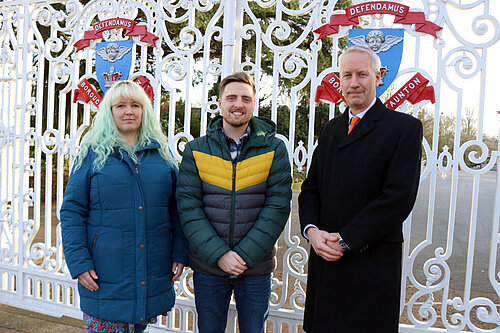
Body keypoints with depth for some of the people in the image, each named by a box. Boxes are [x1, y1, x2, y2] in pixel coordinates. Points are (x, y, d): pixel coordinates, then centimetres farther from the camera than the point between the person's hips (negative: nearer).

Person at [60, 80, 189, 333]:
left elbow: (175, 208, 9)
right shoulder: (93, 153, 0)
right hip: (105, 274, -2)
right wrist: (79, 263, -9)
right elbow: (72, 211, -2)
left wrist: (180, 254, 4)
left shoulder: (162, 153, 7)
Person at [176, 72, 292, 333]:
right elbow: (188, 208, -6)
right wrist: (218, 254, -15)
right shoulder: (196, 150, 0)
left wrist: (245, 255, -14)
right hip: (207, 266, 1)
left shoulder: (274, 149, -2)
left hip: (256, 268, 0)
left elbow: (277, 207, -7)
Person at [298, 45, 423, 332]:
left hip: (371, 263, -5)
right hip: (325, 258, 5)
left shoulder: (405, 127, -5)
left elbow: (399, 197, -14)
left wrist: (345, 240, -16)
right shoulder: (331, 129, 14)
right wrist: (311, 230, -7)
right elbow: (311, 188, 12)